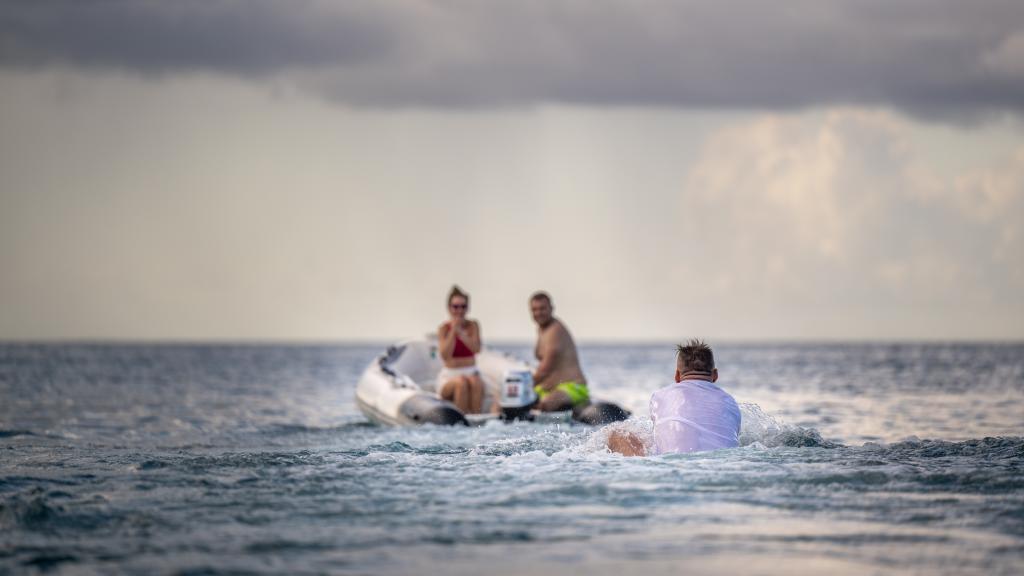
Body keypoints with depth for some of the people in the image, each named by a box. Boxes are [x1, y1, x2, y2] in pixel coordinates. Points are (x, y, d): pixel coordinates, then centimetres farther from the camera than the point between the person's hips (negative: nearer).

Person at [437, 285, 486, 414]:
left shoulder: (473, 326, 4)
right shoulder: (444, 328, 0)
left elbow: (476, 348, -13)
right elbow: (445, 355, -13)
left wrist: (460, 332, -23)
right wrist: (453, 331, -18)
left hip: (471, 373, 1)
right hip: (449, 377, -1)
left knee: (476, 383, -33)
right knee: (461, 382, -35)